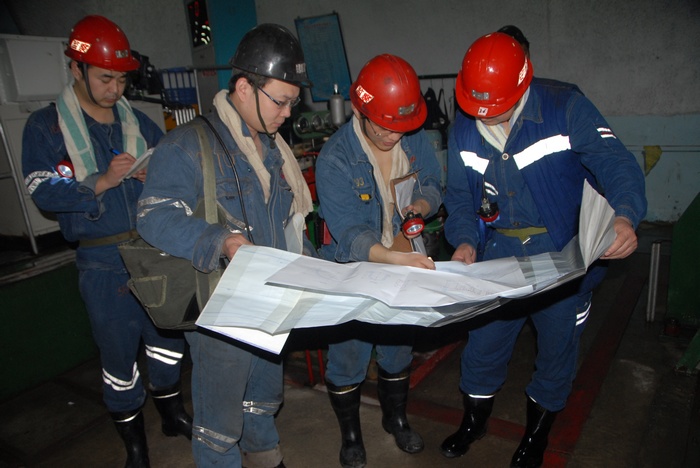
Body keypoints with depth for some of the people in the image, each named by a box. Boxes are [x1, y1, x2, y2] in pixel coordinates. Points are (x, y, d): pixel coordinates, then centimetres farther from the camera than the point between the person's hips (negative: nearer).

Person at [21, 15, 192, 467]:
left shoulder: (138, 121, 8)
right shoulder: (46, 126, -2)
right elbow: (44, 192, -10)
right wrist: (102, 181, -22)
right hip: (103, 263, -3)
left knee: (168, 333, 16)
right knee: (119, 350, 8)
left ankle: (172, 412, 40)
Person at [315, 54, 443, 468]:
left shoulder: (415, 139, -9)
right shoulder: (335, 159, -24)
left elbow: (433, 184, 5)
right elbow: (349, 235, -30)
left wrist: (420, 205, -19)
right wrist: (397, 258, -46)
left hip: (406, 266, 5)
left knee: (400, 348, 21)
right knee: (349, 357, 9)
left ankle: (396, 418, 48)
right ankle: (351, 435, 36)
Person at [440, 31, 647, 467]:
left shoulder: (566, 107, -15)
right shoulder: (464, 128, -2)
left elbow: (616, 163, -21)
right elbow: (460, 195, 4)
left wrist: (625, 215, -41)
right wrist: (465, 240, -13)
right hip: (496, 260, 3)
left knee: (557, 352, 15)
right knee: (482, 345, 11)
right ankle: (475, 421, 41)